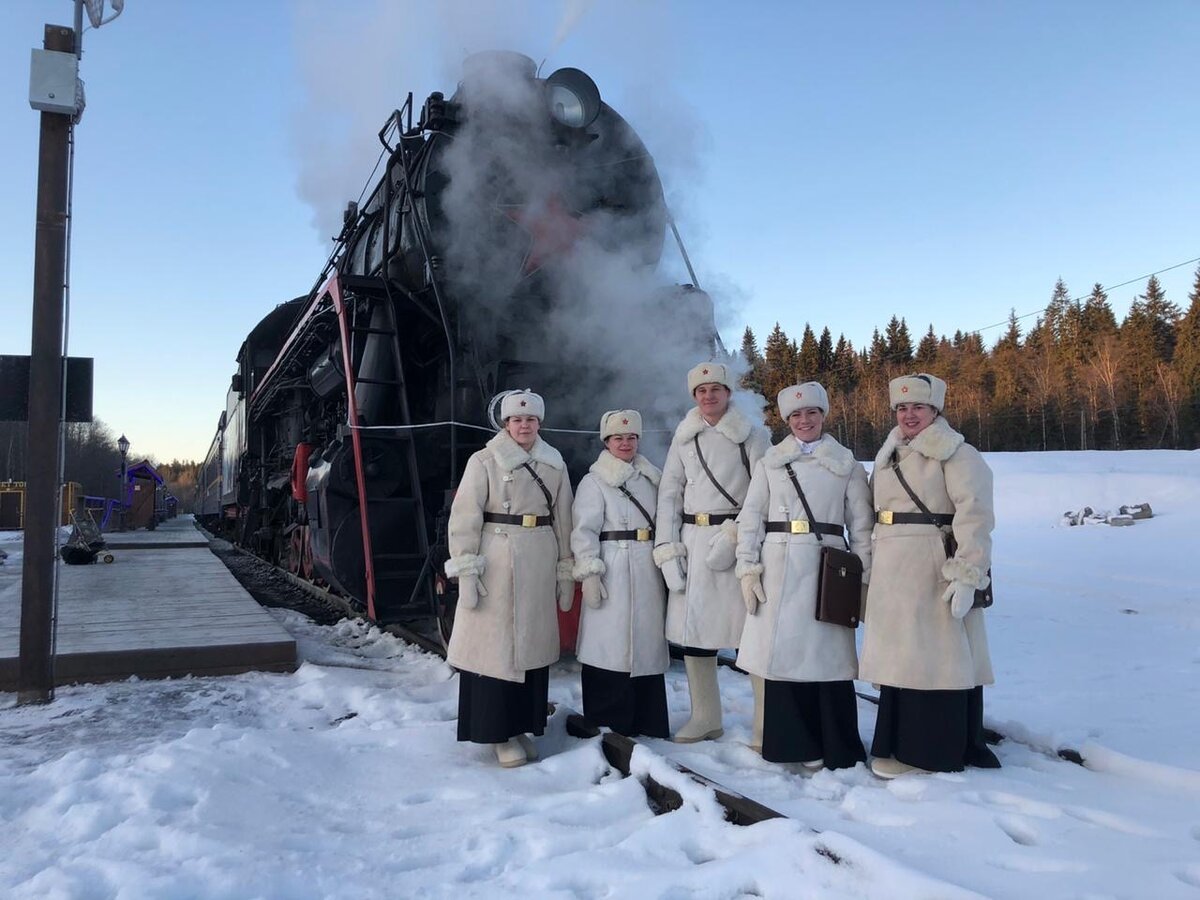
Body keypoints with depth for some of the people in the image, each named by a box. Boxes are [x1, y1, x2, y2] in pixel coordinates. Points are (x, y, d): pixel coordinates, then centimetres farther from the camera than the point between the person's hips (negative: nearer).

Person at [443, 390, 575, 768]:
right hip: (496, 564, -4)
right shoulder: (483, 461, -1)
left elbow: (563, 521, 12)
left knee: (532, 645, 9)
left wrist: (566, 571, 10)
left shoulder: (554, 465, 11)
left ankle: (523, 726, 23)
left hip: (540, 565, 4)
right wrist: (466, 569, -11)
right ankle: (500, 731, 10)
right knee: (496, 646, -2)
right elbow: (464, 518, -5)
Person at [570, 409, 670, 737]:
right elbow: (584, 531, -7)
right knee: (611, 645, -6)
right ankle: (607, 725, 4)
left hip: (648, 572, 5)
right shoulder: (594, 481, 0)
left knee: (646, 644, 9)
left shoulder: (652, 479, 17)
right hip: (613, 571, -5)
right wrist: (589, 573, -17)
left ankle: (646, 721, 19)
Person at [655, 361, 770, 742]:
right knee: (691, 627, 6)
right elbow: (669, 494, 10)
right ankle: (705, 717, 21)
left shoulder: (752, 435, 2)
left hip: (738, 540, -4)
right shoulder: (684, 437, 13)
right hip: (693, 540, 4)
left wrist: (732, 536, -17)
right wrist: (668, 550, 1)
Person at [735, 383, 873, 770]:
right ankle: (791, 742, 14)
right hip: (778, 569, 1)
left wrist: (865, 577, 0)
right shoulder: (770, 462, 9)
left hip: (826, 569, -1)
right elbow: (751, 517, 6)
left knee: (827, 654, -2)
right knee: (781, 651, 0)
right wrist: (748, 568, -3)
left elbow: (861, 524, 7)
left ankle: (835, 747, 12)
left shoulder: (847, 464, 9)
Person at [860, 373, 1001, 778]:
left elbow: (975, 516, -16)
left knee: (936, 659, -2)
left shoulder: (956, 454, -7)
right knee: (898, 658, 13)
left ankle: (931, 753, 9)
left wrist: (967, 576, -23)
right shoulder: (889, 456, 18)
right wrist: (873, 572, 18)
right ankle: (898, 745, 24)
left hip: (934, 570, -8)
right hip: (892, 574, 8)